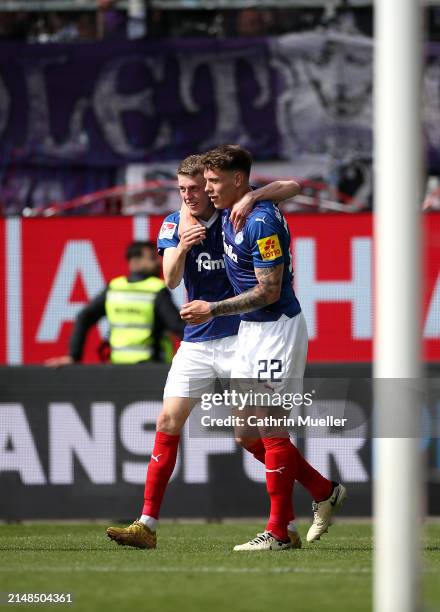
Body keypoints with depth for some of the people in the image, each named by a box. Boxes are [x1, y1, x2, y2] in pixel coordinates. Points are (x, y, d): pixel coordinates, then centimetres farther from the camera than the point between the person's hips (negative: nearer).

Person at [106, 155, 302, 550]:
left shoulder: (236, 214, -7)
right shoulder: (173, 225, 3)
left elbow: (293, 186, -12)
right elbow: (171, 279, -10)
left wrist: (251, 197, -29)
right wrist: (182, 246, -31)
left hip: (239, 338, -4)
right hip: (195, 343, 4)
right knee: (169, 422, -2)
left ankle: (287, 527, 0)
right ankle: (147, 525, -1)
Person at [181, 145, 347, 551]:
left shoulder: (262, 223, -22)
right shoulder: (229, 215, 6)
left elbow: (269, 292, -22)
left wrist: (212, 310, -19)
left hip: (277, 329, -10)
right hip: (250, 329, 10)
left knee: (271, 430, -6)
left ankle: (278, 532, -1)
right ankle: (324, 493, 22)